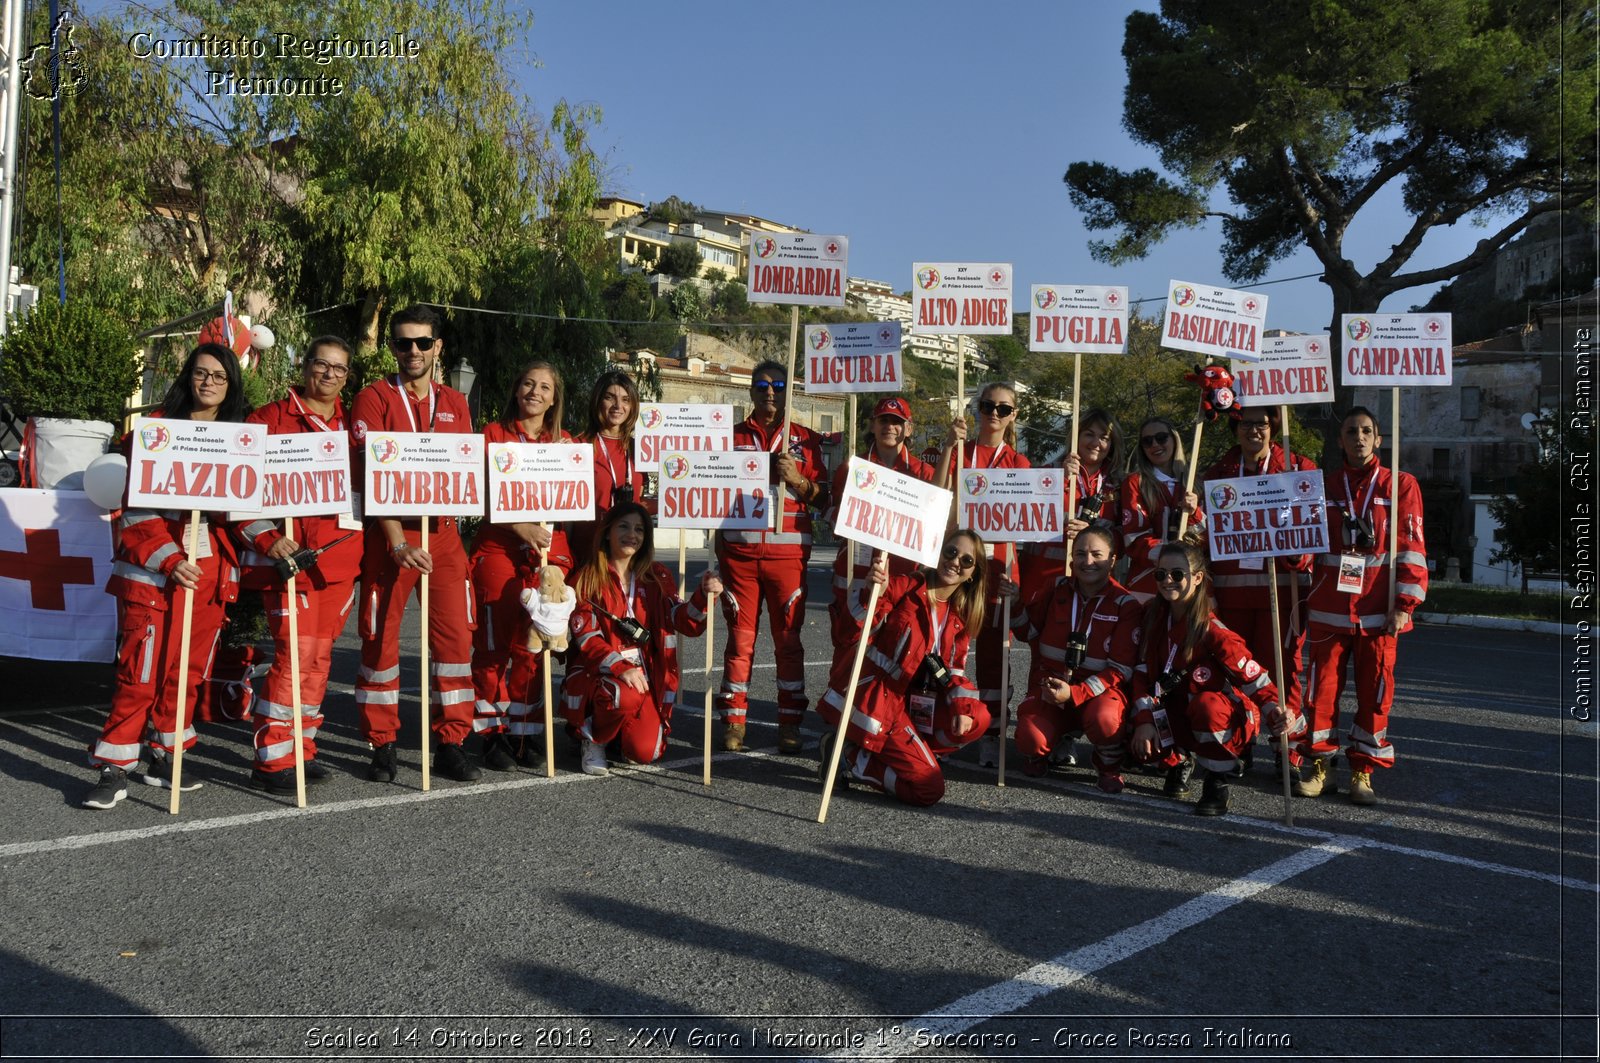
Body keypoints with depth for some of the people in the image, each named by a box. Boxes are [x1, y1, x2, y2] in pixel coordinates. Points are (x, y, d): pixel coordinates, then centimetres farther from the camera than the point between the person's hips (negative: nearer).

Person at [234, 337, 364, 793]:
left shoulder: (352, 425, 15)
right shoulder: (270, 420, -1)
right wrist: (268, 538, -15)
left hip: (341, 558, 6)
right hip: (291, 554, -5)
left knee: (320, 654, 10)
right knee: (295, 653, -11)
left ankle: (302, 750, 21)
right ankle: (271, 761, -1)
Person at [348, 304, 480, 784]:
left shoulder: (455, 404, 13)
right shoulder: (373, 398, 0)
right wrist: (398, 542, -19)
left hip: (443, 531, 3)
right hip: (388, 533, -3)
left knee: (455, 633, 1)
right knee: (380, 636, 1)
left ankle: (451, 744, 11)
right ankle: (381, 745, 14)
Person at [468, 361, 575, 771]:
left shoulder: (566, 443, 14)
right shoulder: (494, 434, 6)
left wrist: (547, 526, -5)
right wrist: (521, 527, -15)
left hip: (549, 551, 2)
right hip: (498, 548, -2)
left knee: (533, 644, 1)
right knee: (496, 641, -5)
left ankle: (525, 734, 11)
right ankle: (494, 735, 4)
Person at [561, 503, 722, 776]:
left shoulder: (658, 576, 8)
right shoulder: (589, 578, -1)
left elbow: (686, 622, -2)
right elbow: (585, 635, -10)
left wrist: (704, 595, -23)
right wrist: (620, 668, -25)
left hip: (646, 674, 3)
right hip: (601, 672, -2)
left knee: (645, 752, -17)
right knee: (626, 697, -37)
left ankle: (622, 730, 21)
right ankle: (594, 740, -4)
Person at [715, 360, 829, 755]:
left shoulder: (807, 439, 8)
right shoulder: (731, 436, 11)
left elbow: (823, 500, 6)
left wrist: (797, 480, -13)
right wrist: (719, 551, 5)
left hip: (788, 554, -1)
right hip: (739, 553, 1)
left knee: (789, 639, 1)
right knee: (740, 637, 3)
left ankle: (790, 723, 7)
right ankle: (734, 722, 10)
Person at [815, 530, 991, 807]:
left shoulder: (961, 615, 10)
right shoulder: (903, 587, -11)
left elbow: (953, 667, 14)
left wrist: (962, 707, -4)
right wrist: (874, 595, -39)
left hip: (906, 702, 8)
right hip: (873, 701, -8)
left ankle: (892, 753, -3)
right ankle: (848, 758, 1)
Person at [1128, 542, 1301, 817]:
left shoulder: (1212, 630, -22)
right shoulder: (1154, 618, -4)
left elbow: (1251, 675, -21)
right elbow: (1142, 672, -2)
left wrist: (1275, 711, -39)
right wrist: (1144, 720, -13)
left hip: (1227, 720, -6)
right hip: (1180, 717, 6)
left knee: (1207, 705, -40)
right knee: (1141, 748, -18)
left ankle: (1217, 785, -17)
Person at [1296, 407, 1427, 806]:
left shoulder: (1401, 485, 4)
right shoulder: (1324, 486, 11)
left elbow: (1412, 548, 0)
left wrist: (1405, 603, -7)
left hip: (1378, 609, -2)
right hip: (1329, 607, 2)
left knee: (1375, 690, 3)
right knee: (1323, 686, 2)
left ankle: (1363, 770, 14)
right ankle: (1318, 764, 14)